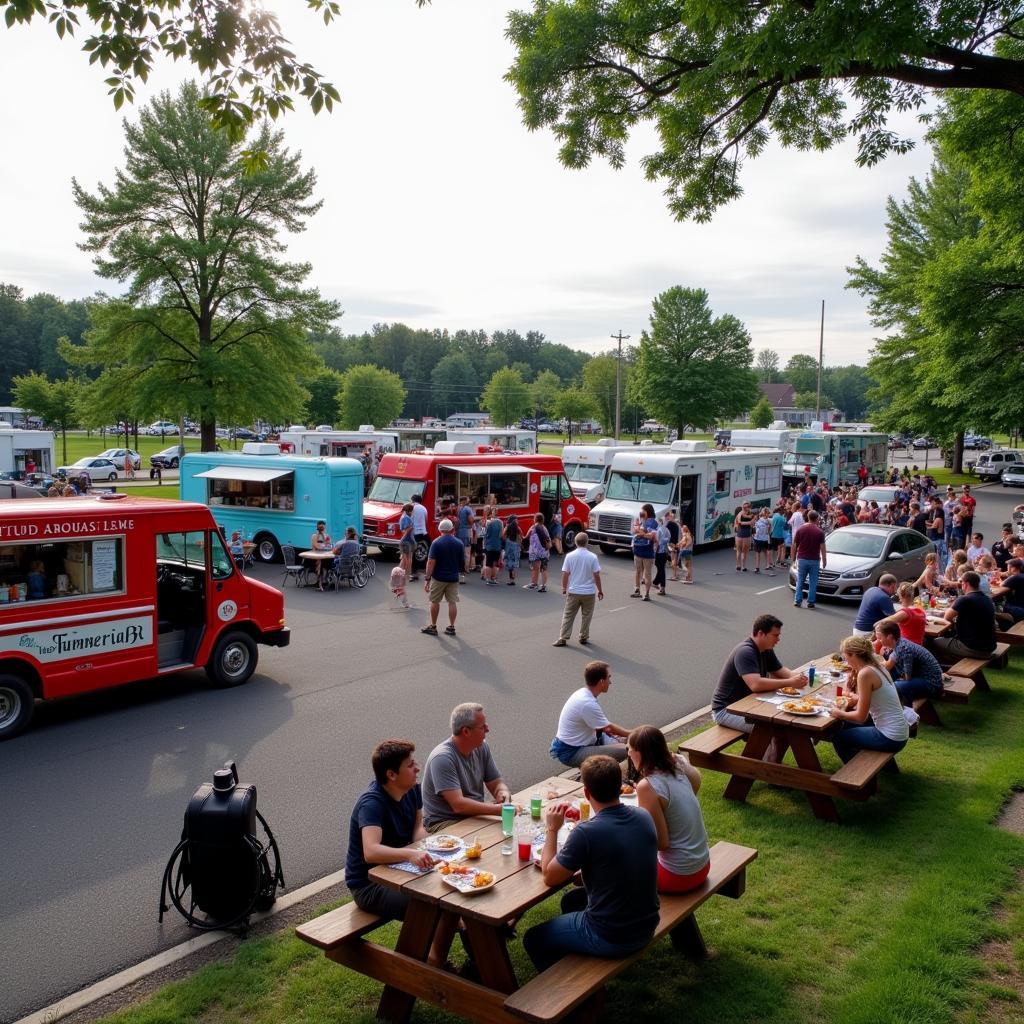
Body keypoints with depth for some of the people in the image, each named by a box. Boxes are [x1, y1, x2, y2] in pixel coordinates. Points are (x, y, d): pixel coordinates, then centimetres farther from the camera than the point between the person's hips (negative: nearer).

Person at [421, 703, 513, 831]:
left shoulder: (481, 747, 2)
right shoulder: (442, 758, -21)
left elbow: (496, 783, 9)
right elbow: (458, 805, -27)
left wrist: (503, 793, -16)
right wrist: (499, 809, -32)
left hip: (476, 814, 7)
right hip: (444, 822, -7)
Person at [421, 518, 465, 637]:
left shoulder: (436, 543, -11)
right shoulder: (459, 543, 0)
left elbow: (431, 562, -16)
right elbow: (463, 563, 6)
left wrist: (427, 579, -13)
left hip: (438, 578, -3)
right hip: (453, 578, 3)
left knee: (435, 602, 10)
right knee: (452, 602, 8)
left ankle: (433, 627, 16)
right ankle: (451, 627, 11)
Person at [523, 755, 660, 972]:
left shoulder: (586, 833, -27)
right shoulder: (643, 818, -8)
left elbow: (549, 877, -12)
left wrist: (552, 829, -4)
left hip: (610, 939, -7)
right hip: (647, 927, 7)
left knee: (533, 940, 16)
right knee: (571, 900, 31)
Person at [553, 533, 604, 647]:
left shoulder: (570, 556, -6)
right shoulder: (592, 557, -11)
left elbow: (565, 574, -3)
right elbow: (596, 575, -9)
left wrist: (564, 588, 11)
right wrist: (600, 590, 2)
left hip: (573, 592, 1)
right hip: (589, 592, -1)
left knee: (568, 615, 9)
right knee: (586, 616, 14)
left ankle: (563, 638, 7)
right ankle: (584, 637, 21)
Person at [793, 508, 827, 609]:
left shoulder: (801, 529, -1)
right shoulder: (820, 532, -7)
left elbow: (794, 545, 2)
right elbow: (822, 548, -8)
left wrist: (794, 557, 12)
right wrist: (824, 561, 1)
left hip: (802, 559, 2)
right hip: (814, 560, -2)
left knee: (800, 581, 10)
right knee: (812, 583, 6)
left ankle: (797, 601, 7)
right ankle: (810, 602, 7)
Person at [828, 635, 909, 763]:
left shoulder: (865, 673, -20)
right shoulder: (876, 666, 6)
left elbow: (861, 717, -17)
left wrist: (839, 713, -3)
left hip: (890, 739, -8)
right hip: (899, 732, 8)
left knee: (838, 737, 9)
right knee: (847, 726, 26)